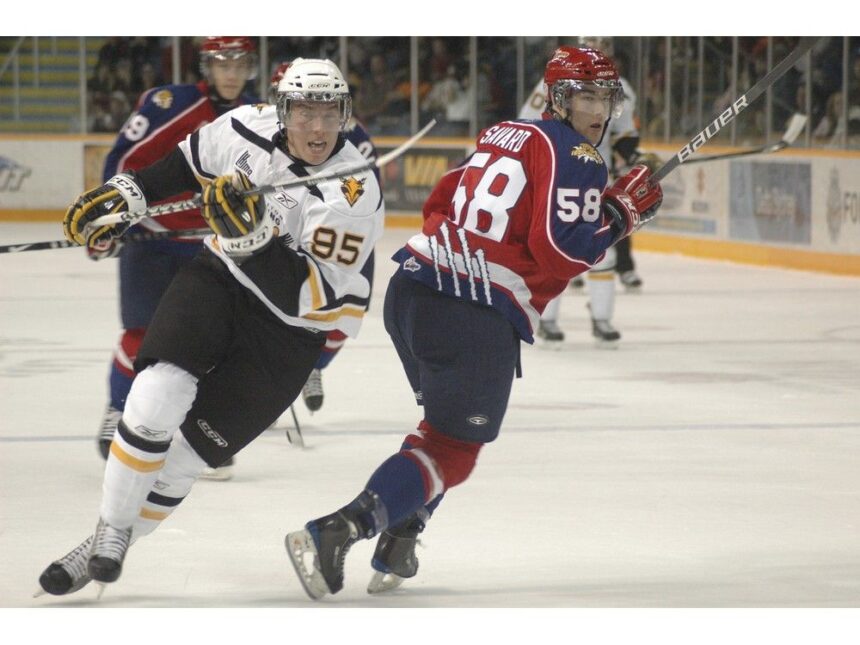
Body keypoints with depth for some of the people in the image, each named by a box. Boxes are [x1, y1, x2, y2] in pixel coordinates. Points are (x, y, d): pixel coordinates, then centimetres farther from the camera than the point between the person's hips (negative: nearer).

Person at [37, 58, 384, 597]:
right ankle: (110, 533, -5)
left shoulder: (355, 193, -24)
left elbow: (312, 299, -28)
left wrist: (253, 233, -38)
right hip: (220, 279, 3)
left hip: (291, 333, -3)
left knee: (186, 454, -5)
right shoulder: (248, 129, -10)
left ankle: (108, 551, 14)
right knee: (157, 396, -21)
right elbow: (187, 162, 14)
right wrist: (125, 193, 6)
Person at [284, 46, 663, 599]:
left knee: (446, 421, 27)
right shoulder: (576, 158, -4)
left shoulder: (502, 135, 21)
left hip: (413, 285, 9)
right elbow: (559, 249, -14)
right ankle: (335, 533, -20)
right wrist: (621, 214, -2)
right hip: (477, 315, -9)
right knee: (453, 450, -5)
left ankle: (397, 548, 19)